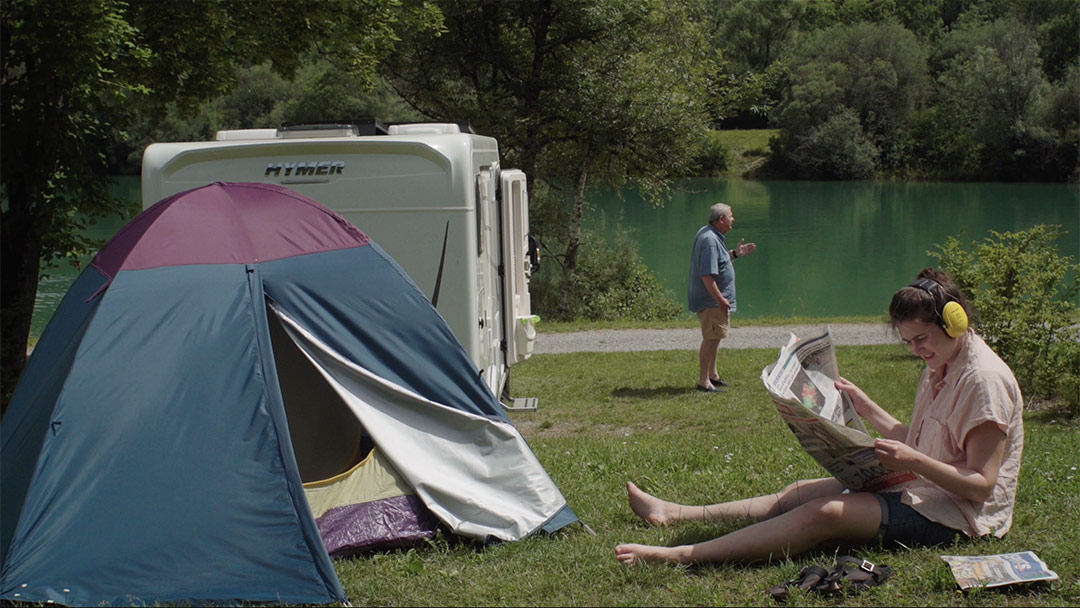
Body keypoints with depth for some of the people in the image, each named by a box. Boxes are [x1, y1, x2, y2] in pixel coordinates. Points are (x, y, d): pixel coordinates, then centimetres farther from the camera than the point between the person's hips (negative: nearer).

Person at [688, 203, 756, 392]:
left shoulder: (711, 235, 11)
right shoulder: (709, 240, -23)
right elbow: (707, 275, -28)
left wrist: (735, 253, 17)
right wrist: (720, 299, -26)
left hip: (716, 299, 11)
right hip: (710, 300, -11)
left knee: (715, 337, 20)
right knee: (711, 338, -8)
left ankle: (712, 375, 33)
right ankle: (703, 382, -5)